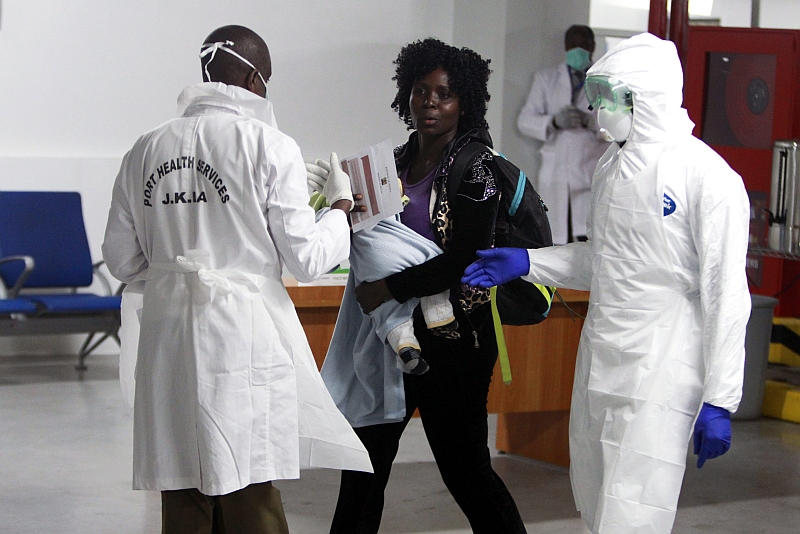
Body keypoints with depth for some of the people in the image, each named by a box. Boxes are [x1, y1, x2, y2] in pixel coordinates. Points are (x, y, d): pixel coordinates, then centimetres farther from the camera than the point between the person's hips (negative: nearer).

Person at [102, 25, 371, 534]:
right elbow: (306, 258, -6)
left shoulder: (146, 149, 7)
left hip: (168, 336, 5)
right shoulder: (269, 145, -7)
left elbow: (121, 257, 12)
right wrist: (342, 206, 12)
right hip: (243, 335, -4)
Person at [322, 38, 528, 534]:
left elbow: (466, 261, -18)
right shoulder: (397, 162, 11)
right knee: (365, 459, 10)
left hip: (454, 336, -7)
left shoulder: (476, 169, -10)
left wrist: (390, 288, -19)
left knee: (464, 465, 1)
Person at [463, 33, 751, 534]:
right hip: (598, 364, 8)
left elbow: (726, 295, -14)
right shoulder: (613, 165, 12)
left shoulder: (708, 177, -13)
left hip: (658, 377, -8)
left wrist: (719, 401, -15)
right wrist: (526, 262, 10)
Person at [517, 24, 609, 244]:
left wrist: (589, 121, -19)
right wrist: (554, 122, -13)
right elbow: (525, 121, 7)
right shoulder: (545, 78, 16)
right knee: (555, 244, -1)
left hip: (591, 176, -2)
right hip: (554, 175, 2)